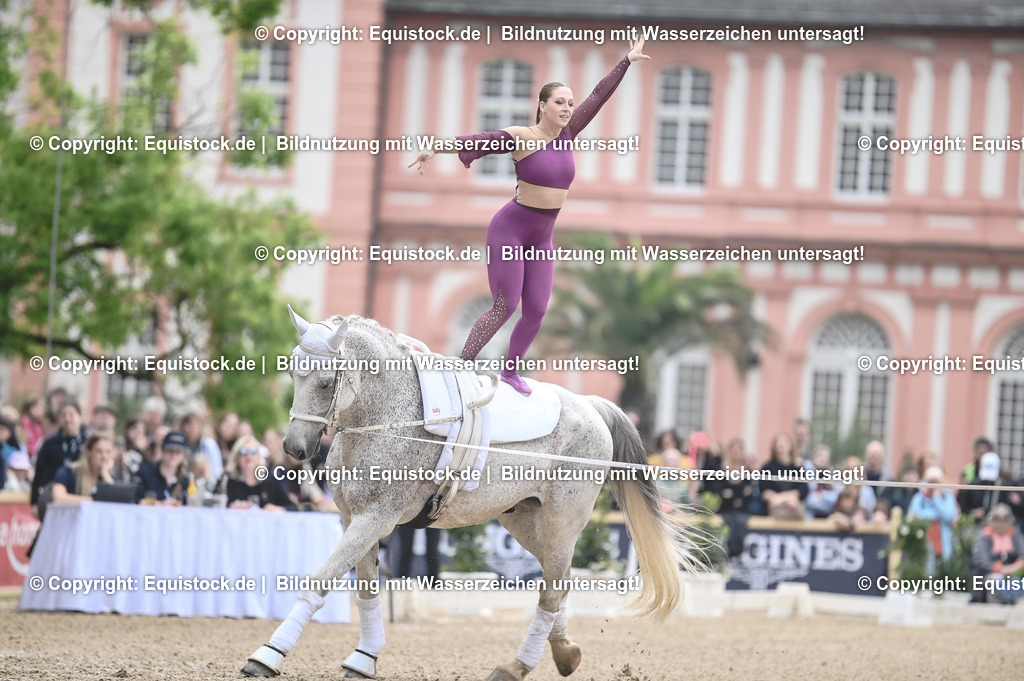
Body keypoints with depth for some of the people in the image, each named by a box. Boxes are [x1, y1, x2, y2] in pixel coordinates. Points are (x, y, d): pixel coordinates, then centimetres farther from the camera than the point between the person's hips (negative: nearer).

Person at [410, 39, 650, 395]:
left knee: (536, 311, 2)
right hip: (509, 230, -6)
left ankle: (511, 371, 20)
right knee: (505, 307, -12)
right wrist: (435, 148, -33)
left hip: (541, 238, 6)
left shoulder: (566, 133, 3)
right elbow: (475, 141, -21)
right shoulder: (520, 137, -14)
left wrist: (627, 61, 11)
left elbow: (598, 97, 7)